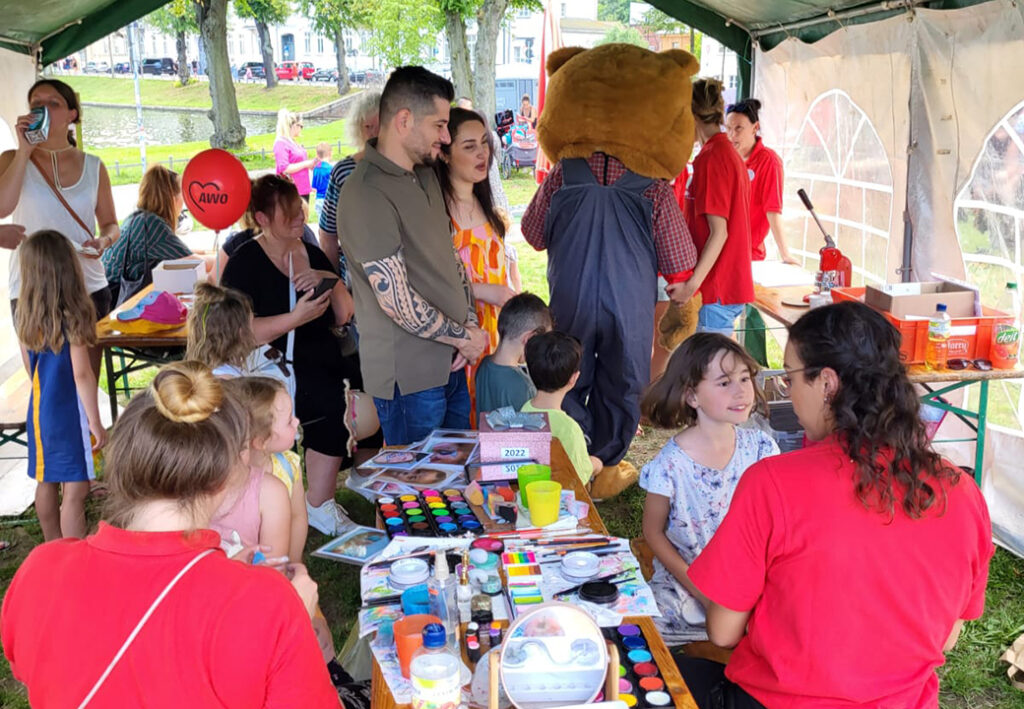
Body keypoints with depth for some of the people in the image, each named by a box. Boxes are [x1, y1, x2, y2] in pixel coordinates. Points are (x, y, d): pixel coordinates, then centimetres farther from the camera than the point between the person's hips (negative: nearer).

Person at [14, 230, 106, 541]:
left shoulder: (24, 317, 2)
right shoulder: (72, 317, -17)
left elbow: (31, 367, 11)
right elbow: (82, 374, -17)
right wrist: (95, 422, -11)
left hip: (40, 411, 7)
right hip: (70, 413, -7)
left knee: (46, 484, 18)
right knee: (75, 491, -2)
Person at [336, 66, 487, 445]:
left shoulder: (426, 176, 11)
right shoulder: (366, 194, -20)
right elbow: (396, 300, -22)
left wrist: (469, 321, 2)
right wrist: (464, 337, -11)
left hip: (451, 363, 8)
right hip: (411, 376, -8)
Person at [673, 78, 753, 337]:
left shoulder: (711, 158, -14)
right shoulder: (730, 154, 15)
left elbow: (719, 232, -19)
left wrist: (692, 284, -21)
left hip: (715, 289, -10)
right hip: (733, 282, 10)